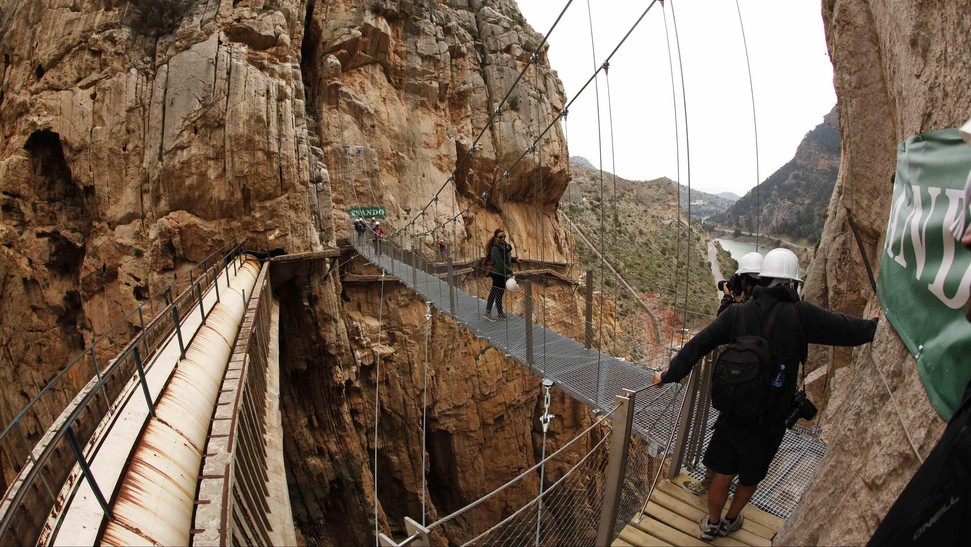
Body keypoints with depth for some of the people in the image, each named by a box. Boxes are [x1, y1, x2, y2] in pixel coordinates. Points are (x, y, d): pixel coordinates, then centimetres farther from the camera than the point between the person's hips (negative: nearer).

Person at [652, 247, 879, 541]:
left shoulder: (737, 312, -9)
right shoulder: (800, 314, -16)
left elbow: (698, 344, -9)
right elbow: (848, 329, -8)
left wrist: (669, 375, -1)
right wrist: (874, 325, 14)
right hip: (770, 418, -1)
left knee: (722, 471, 16)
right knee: (751, 475, 22)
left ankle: (711, 524, 34)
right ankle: (731, 520, 42)